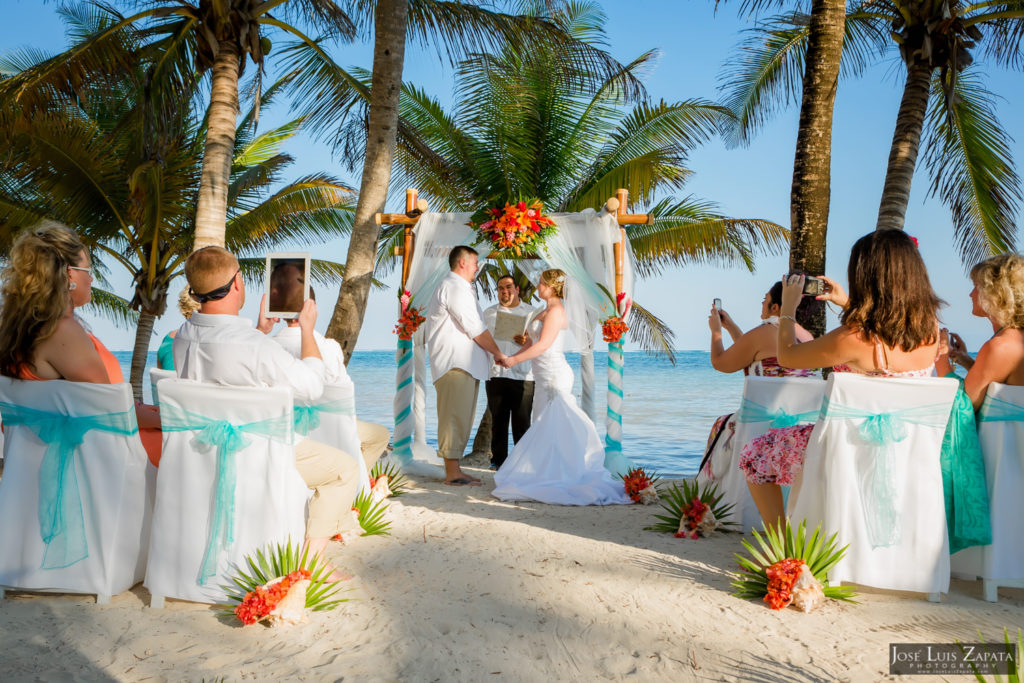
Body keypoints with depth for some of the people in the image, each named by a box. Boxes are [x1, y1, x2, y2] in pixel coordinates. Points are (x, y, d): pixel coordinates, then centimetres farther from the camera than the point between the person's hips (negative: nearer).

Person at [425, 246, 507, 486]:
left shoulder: (457, 287, 26)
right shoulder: (455, 287, -9)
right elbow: (475, 328, -12)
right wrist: (498, 353, -3)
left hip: (465, 364, 11)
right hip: (456, 364, -11)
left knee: (460, 418, 11)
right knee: (454, 416, -11)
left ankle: (454, 469, 14)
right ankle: (452, 472, -10)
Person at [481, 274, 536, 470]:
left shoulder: (531, 312, 10)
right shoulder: (489, 313, 17)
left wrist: (527, 342, -14)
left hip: (522, 375, -2)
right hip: (495, 374, 2)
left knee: (522, 421, -3)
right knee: (498, 420, 3)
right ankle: (498, 459, 11)